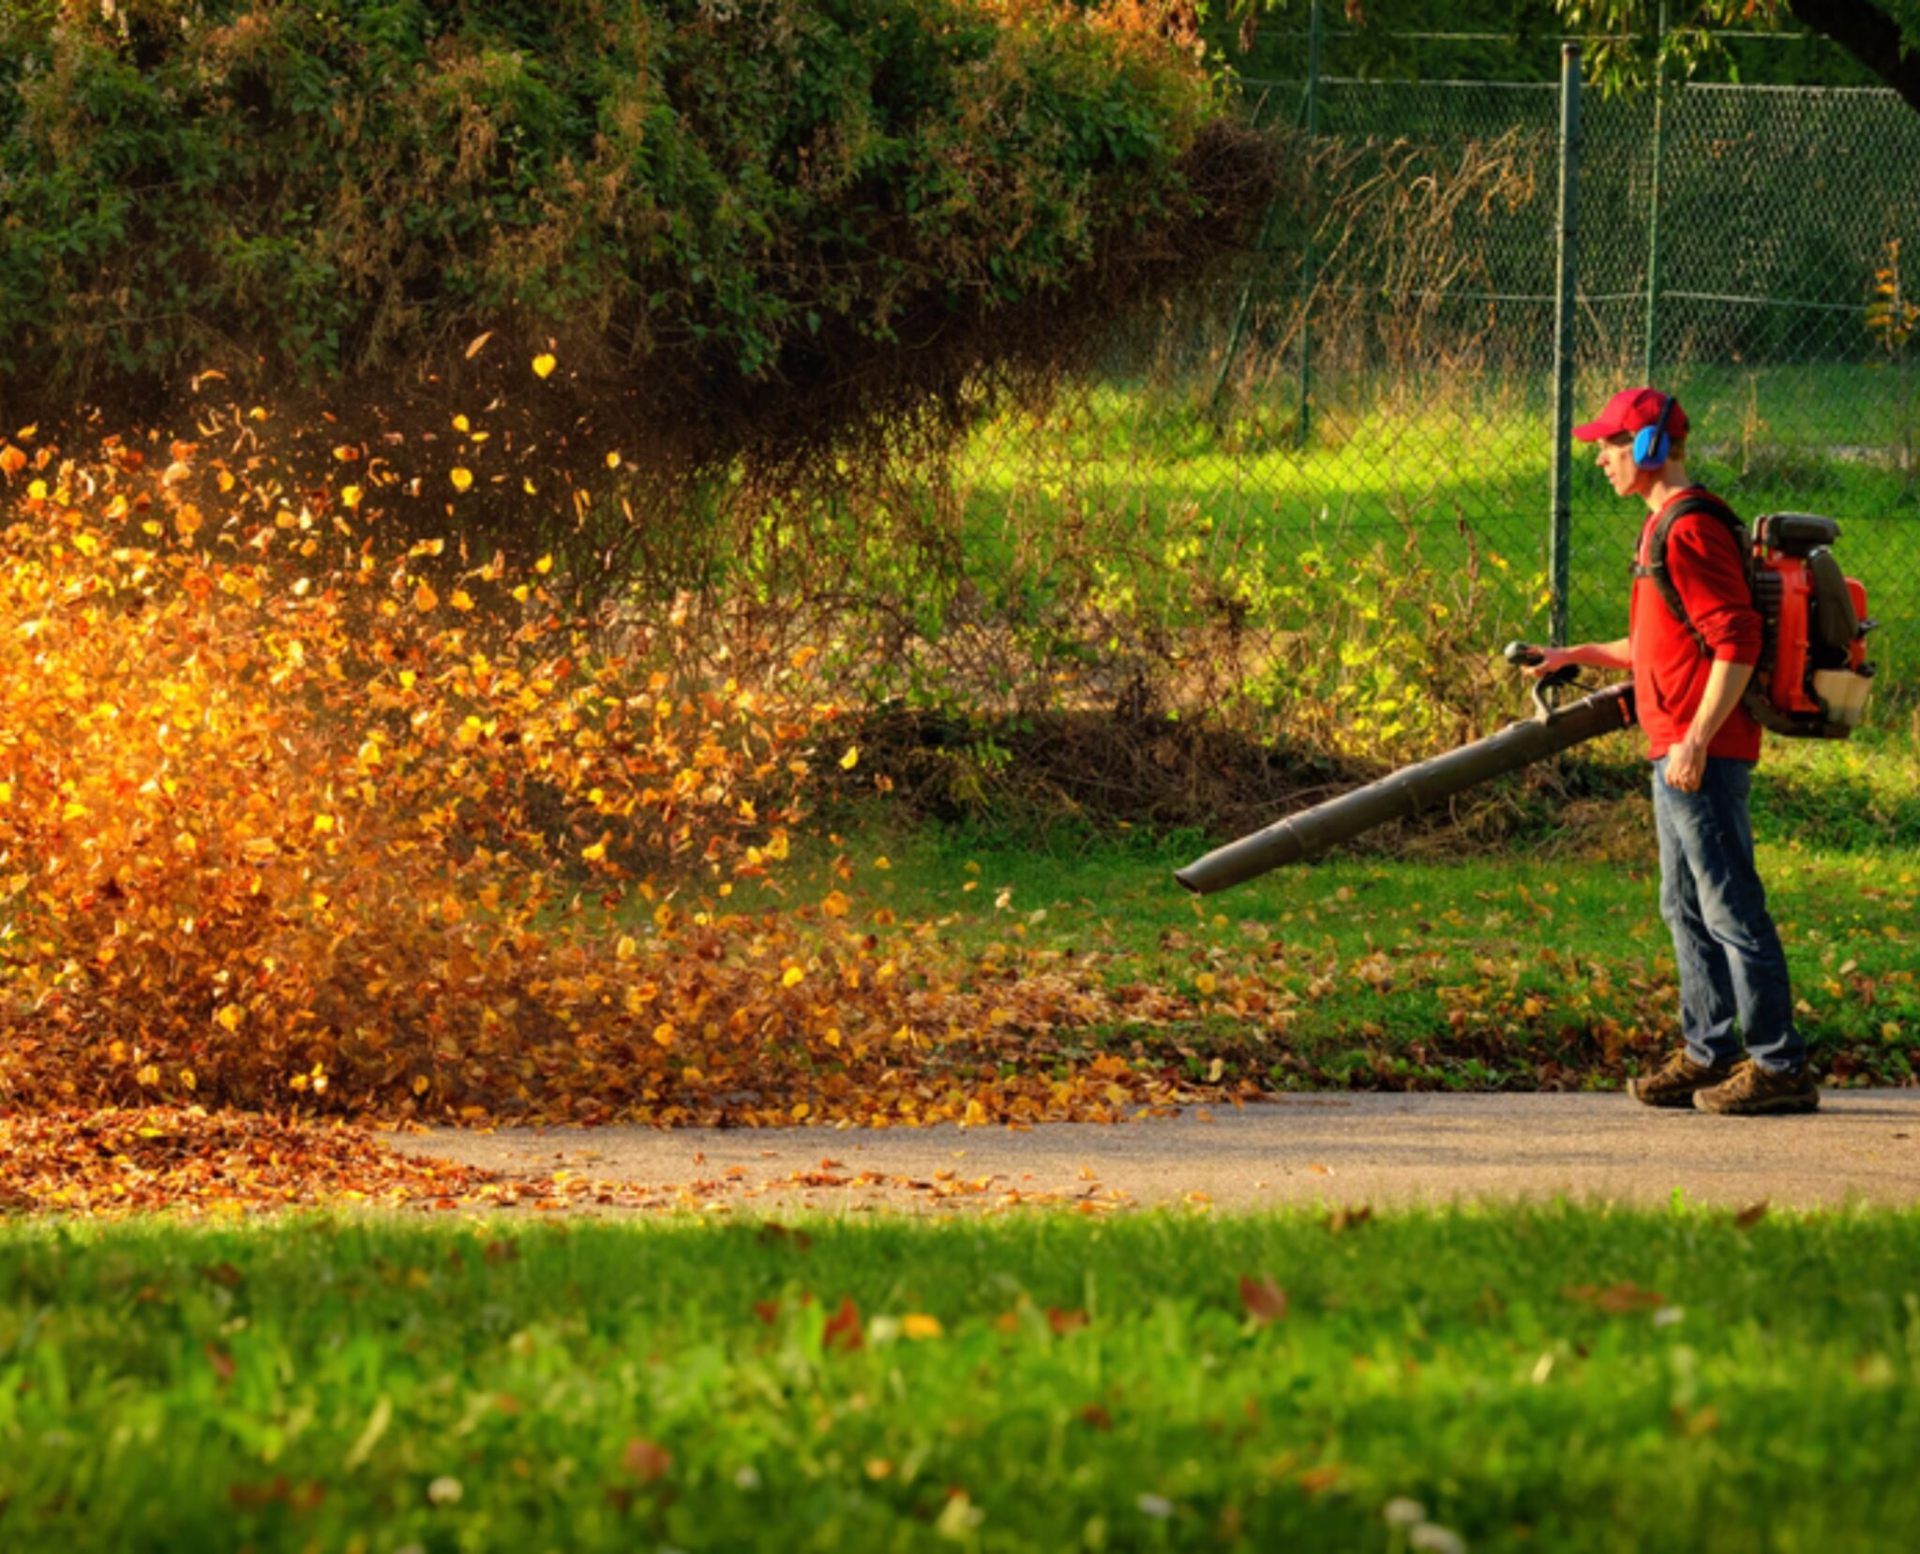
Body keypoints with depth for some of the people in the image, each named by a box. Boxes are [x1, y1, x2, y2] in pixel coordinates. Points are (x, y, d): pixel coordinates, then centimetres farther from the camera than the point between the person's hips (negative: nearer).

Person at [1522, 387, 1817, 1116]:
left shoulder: (1690, 530, -16)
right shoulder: (1663, 528, 17)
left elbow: (1736, 643, -22)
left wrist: (1696, 740, -23)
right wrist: (1580, 656, 22)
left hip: (1703, 755, -11)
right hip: (1675, 750, 11)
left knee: (1729, 906, -9)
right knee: (1686, 906, 15)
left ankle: (1780, 1065, -7)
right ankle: (1708, 1054, 22)